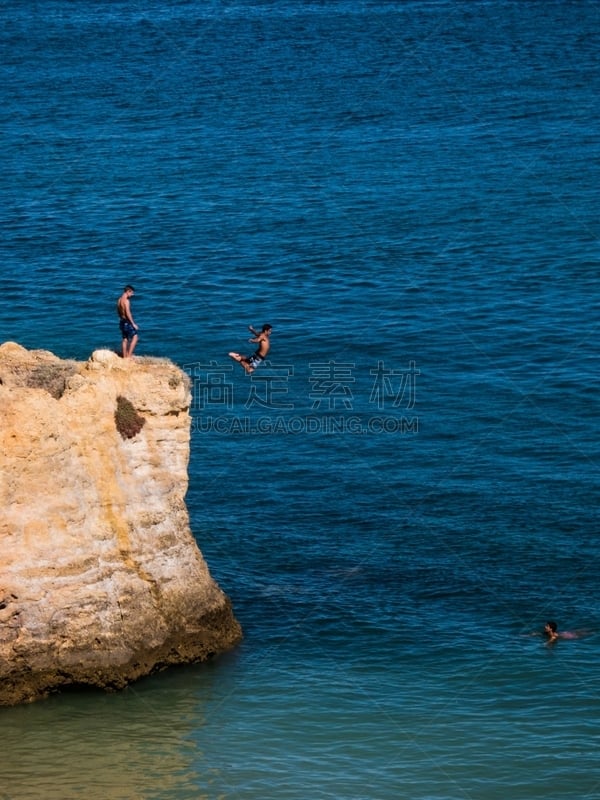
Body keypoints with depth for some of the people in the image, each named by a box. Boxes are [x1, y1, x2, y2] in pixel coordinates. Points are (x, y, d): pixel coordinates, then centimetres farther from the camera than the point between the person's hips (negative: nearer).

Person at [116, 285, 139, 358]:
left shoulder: (119, 300, 11)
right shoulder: (126, 301, -17)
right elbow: (128, 313, -21)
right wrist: (133, 324, -19)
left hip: (122, 321, 9)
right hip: (127, 322, -9)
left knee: (124, 339, 12)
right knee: (135, 337, -4)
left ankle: (125, 357, 14)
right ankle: (129, 355, -10)